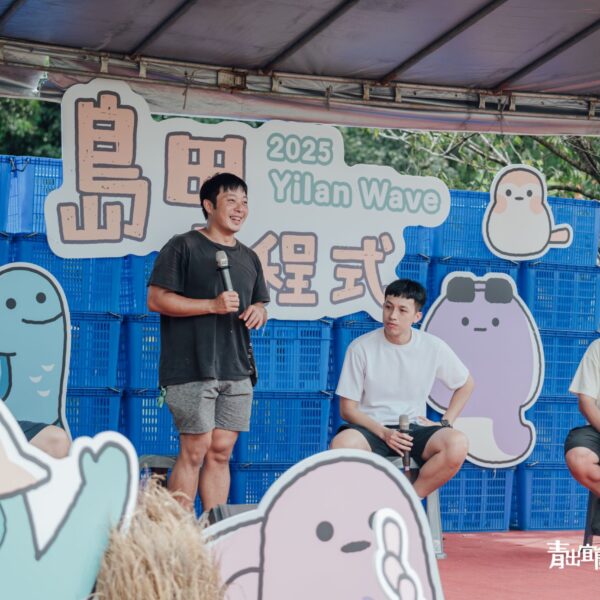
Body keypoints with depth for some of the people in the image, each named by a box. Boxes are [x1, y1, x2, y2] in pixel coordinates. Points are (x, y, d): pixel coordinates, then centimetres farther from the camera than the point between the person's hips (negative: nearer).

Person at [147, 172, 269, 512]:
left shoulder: (249, 258, 18)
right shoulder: (183, 247, -3)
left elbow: (259, 304, 27)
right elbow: (157, 299, -9)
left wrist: (259, 312, 2)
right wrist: (212, 306, -16)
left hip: (237, 370, 6)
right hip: (192, 368, -6)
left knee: (221, 452, 6)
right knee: (195, 450, -8)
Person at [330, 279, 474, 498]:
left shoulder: (434, 347, 2)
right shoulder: (361, 348, -4)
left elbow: (466, 384, 19)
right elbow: (348, 409, -1)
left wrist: (445, 423, 5)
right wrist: (384, 433, -17)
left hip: (414, 429, 2)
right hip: (371, 428, -2)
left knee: (458, 444, -31)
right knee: (343, 444, -38)